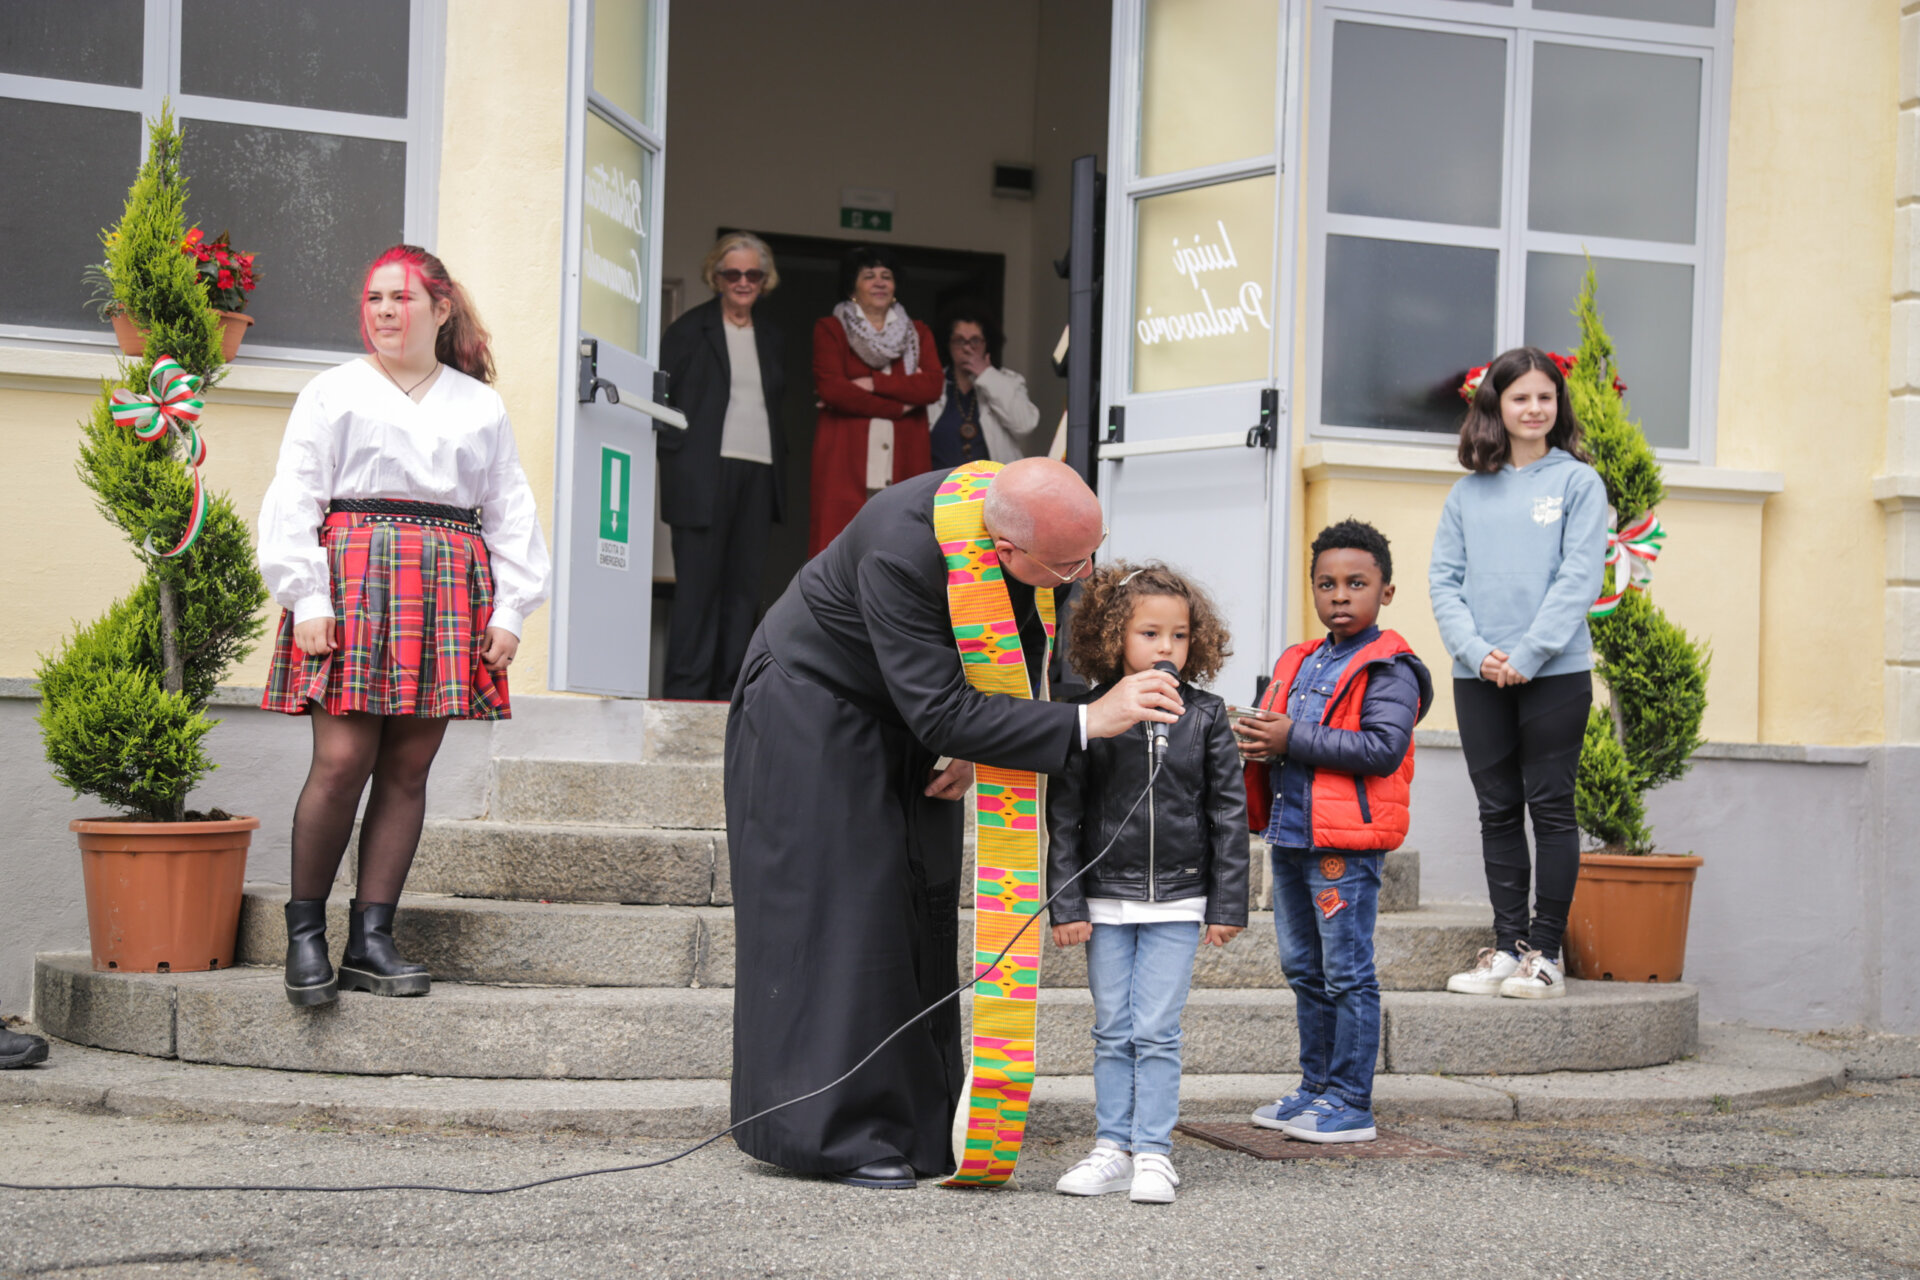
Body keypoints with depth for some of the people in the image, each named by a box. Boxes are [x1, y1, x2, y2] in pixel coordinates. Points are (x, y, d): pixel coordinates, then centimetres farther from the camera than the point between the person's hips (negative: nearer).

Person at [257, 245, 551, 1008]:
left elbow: (509, 511, 16)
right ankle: (304, 935, -2)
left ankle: (371, 941, 2)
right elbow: (294, 500, 3)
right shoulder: (335, 393, 11)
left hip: (450, 588, 3)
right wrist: (307, 598, -8)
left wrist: (509, 610, 6)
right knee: (342, 761, -12)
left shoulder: (480, 407, 18)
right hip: (354, 578, -3)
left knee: (408, 769, -1)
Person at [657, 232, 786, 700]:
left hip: (758, 474, 5)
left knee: (744, 585, 5)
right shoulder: (691, 328, 1)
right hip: (705, 472, -5)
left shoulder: (769, 337, 18)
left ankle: (728, 688, 10)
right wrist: (675, 447, -9)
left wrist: (779, 463, 11)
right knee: (699, 583, -6)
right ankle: (686, 688, -2)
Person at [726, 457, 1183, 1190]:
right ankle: (833, 1136, -3)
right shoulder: (901, 552, -40)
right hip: (815, 706, -7)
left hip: (908, 718, 7)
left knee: (921, 908, 5)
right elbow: (941, 714, -38)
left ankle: (915, 1129, 10)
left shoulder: (1052, 529, -19)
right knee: (836, 910, -9)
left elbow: (1026, 639, 2)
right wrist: (1088, 721, -40)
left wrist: (980, 748, -9)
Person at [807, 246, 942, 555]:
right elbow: (830, 388, -7)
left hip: (903, 467, 3)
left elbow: (932, 386, 1)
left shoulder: (919, 333, 18)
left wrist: (873, 384, -8)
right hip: (845, 464, -3)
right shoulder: (830, 329, 9)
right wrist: (898, 406, -6)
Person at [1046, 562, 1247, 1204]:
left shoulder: (1204, 716, -1)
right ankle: (1113, 1148, 15)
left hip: (1177, 901, -1)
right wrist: (1066, 903, -4)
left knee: (1157, 1031, -1)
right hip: (1106, 899, 1)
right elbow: (1063, 813, -1)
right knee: (1113, 1031, 7)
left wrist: (1227, 904, 0)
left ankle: (1152, 1152, 5)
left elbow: (1229, 811, 2)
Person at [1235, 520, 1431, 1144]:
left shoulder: (1388, 669, -10)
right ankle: (1317, 1087, 26)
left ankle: (1351, 1104, 3)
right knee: (1304, 970, 16)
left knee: (1348, 974, -3)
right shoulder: (1299, 663, 15)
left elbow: (1385, 747, -21)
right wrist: (1253, 739, -1)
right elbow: (1277, 732, 25)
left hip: (1345, 845, -9)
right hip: (1290, 835, 9)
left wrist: (1293, 739, -21)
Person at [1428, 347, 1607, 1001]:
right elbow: (1444, 579, 6)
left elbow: (1580, 578, -7)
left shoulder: (1578, 482, 2)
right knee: (1497, 811, 7)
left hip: (1555, 672, -3)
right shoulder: (1469, 492, 11)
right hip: (1478, 677, 3)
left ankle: (1545, 953, 3)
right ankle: (1508, 945, 13)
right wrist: (1476, 651, -10)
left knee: (1551, 808, -1)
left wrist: (1527, 654, -14)